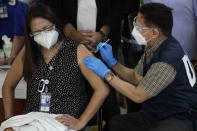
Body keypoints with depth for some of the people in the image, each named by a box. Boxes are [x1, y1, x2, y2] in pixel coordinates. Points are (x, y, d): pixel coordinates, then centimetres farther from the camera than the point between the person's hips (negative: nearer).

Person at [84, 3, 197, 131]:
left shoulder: (167, 60, -28)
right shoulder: (153, 47, 2)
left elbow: (138, 95, -19)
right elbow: (136, 78, 13)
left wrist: (106, 73, -14)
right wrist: (112, 62, 1)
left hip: (180, 119, -9)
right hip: (158, 113, 9)